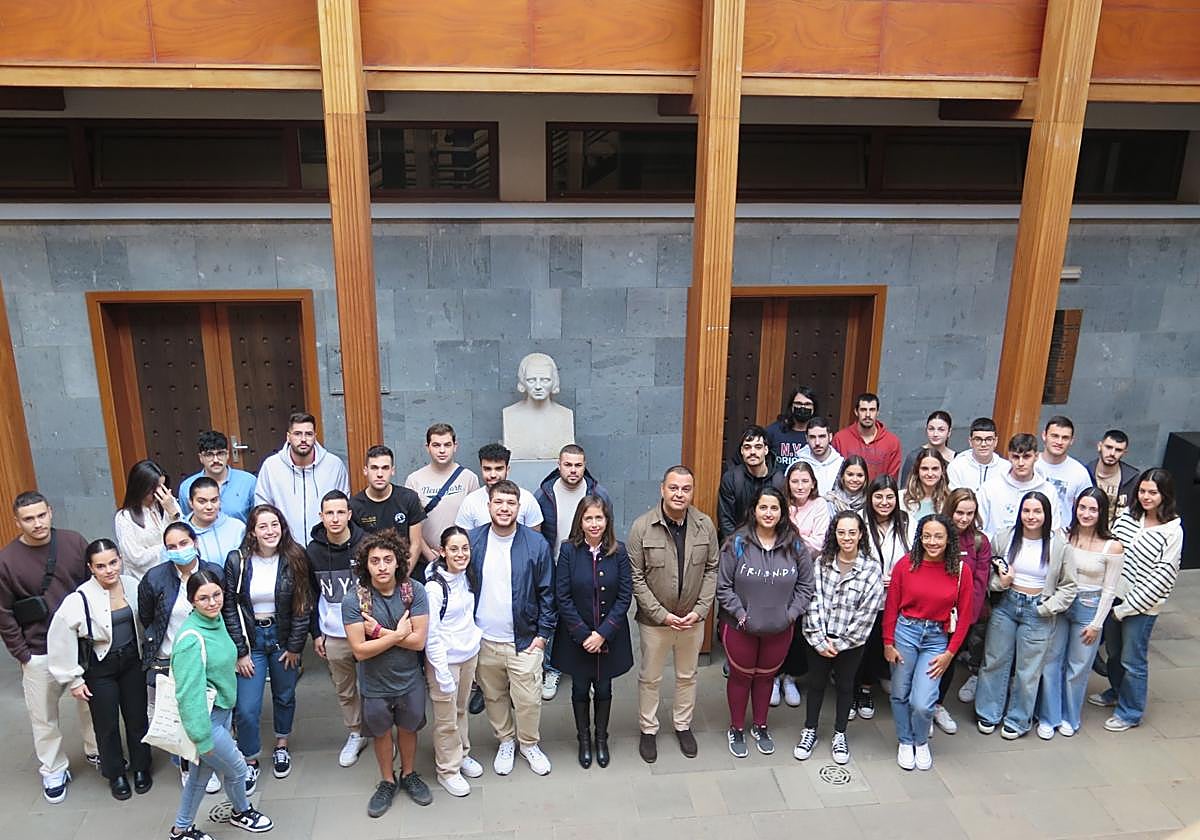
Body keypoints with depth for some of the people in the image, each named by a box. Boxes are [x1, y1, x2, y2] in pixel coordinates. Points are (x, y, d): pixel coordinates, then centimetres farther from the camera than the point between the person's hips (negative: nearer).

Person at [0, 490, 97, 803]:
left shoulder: (74, 542, -7)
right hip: (40, 653, -2)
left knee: (91, 702, 18)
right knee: (44, 716, 11)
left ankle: (96, 751, 41)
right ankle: (54, 771, 30)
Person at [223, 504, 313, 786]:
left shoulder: (295, 559, -10)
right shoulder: (237, 561, -11)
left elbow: (303, 606, -5)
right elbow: (230, 609, -7)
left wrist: (295, 646, -6)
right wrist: (240, 652, -8)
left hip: (283, 637, 1)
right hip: (251, 639, -1)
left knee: (285, 696, 18)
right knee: (246, 709, -3)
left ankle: (281, 747, 43)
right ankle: (250, 761, 20)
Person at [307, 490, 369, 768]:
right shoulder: (313, 551, -2)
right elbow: (311, 595, 8)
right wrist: (316, 633, 7)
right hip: (333, 636, 3)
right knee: (344, 690, 15)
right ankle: (355, 735, 33)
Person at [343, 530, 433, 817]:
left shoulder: (414, 591, -18)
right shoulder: (354, 599, -21)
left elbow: (418, 641, -21)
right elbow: (360, 650, -22)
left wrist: (379, 631, -25)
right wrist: (397, 635, -24)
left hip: (410, 680, 1)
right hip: (375, 685, -1)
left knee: (408, 729, 22)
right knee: (382, 733, 21)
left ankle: (409, 774, 47)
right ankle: (387, 782, 45)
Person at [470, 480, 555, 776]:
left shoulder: (536, 544, -8)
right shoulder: (472, 541, -5)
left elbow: (546, 593, -2)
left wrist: (543, 634, -5)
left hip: (524, 640, -1)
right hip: (484, 640, 2)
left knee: (528, 699, 5)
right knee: (494, 697, 16)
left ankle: (530, 744, 31)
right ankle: (505, 741, 39)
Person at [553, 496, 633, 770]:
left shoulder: (618, 552, -9)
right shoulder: (569, 550, -12)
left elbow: (625, 596, -8)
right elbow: (562, 597, -11)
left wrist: (603, 633, -15)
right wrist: (583, 634, -14)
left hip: (610, 636, 1)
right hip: (576, 637, 0)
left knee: (603, 688, 15)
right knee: (580, 688, 14)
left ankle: (601, 738, 37)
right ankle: (584, 739, 37)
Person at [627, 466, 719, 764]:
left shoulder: (705, 525, -9)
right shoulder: (641, 527, -18)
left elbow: (711, 570, -1)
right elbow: (636, 577, -14)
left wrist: (700, 610, -10)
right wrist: (662, 615, -17)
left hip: (693, 618, 3)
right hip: (654, 619, -2)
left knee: (687, 676, 21)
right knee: (650, 678, 15)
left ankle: (683, 725, 42)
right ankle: (648, 730, 36)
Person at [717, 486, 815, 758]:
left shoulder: (796, 546, -6)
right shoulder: (737, 543, -15)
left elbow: (805, 586, 1)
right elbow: (723, 586, -11)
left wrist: (791, 614, -8)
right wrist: (740, 614, -16)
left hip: (780, 630, 2)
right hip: (740, 628, -2)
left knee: (765, 677, 20)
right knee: (741, 677, 15)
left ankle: (760, 727, 42)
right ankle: (737, 729, 35)